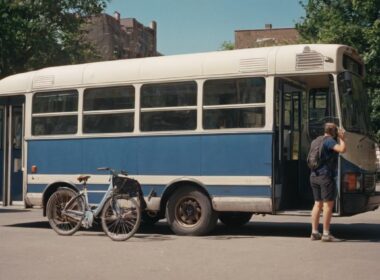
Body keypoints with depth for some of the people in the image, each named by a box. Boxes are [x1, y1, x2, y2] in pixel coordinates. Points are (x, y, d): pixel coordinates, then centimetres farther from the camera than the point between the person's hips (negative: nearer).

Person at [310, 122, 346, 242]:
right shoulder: (329, 140, -10)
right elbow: (342, 149, -24)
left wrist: (340, 138, 26)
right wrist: (341, 139, -5)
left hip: (314, 176, 9)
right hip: (325, 175, -9)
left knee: (318, 204, 12)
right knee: (328, 204, -5)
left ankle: (314, 232, 11)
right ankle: (326, 234, -6)